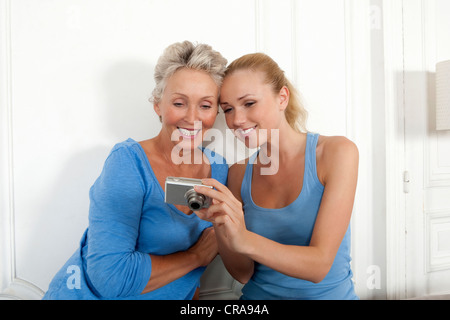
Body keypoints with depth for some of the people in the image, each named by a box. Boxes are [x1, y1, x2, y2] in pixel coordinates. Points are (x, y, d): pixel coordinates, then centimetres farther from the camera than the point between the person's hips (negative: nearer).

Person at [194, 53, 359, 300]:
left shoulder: (337, 152, -10)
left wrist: (244, 240, -30)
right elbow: (244, 274, -1)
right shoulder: (239, 172, -1)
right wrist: (221, 228, -19)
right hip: (258, 295, 2)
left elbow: (319, 265, -16)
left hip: (328, 293, -1)